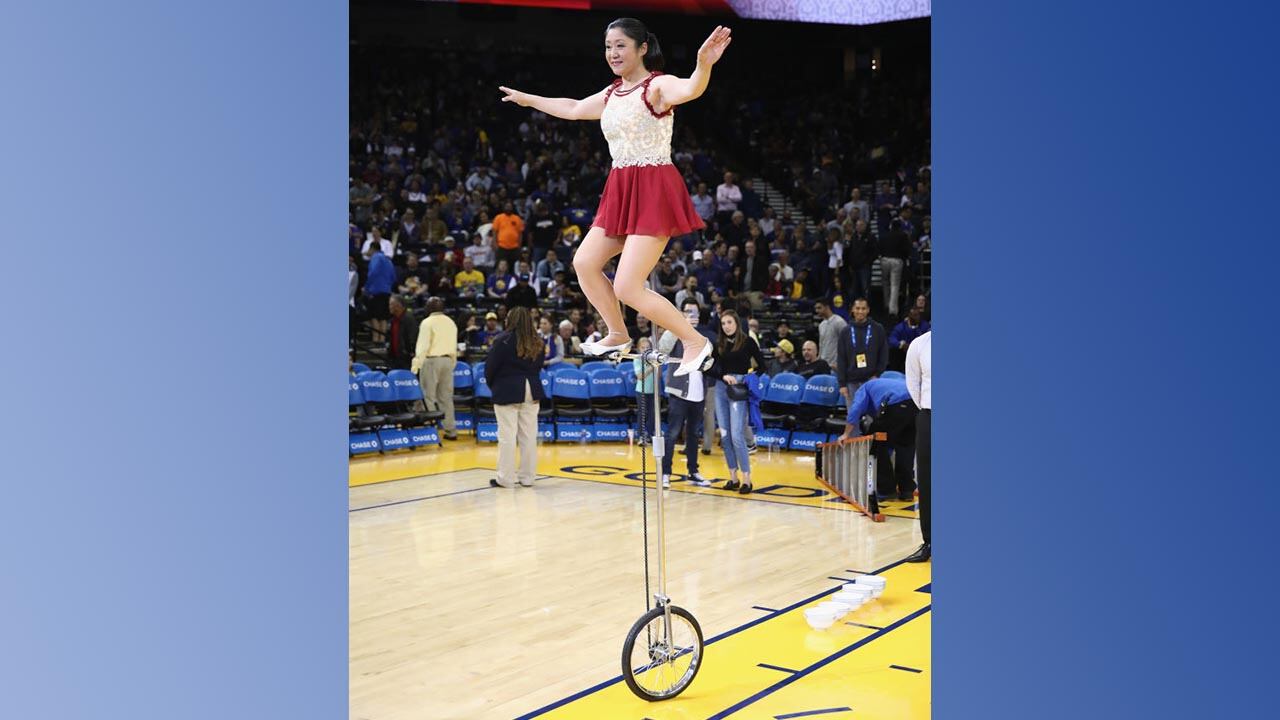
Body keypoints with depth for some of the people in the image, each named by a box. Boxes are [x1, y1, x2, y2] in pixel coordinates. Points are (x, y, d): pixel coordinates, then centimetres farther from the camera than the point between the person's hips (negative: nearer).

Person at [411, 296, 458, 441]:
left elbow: (422, 346, -13)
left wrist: (415, 366, -10)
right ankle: (451, 431, 11)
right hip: (447, 360, 6)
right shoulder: (450, 322, 11)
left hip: (431, 360, -6)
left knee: (429, 397, -2)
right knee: (446, 397, 10)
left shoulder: (428, 322, -9)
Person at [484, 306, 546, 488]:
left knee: (507, 435, -2)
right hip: (532, 391, 5)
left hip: (507, 392, -5)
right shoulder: (537, 343, 5)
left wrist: (492, 385, 11)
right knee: (529, 435, 8)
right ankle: (527, 476, 13)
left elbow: (490, 367, -6)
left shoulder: (503, 341, -10)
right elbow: (538, 367, 12)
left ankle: (506, 478, 1)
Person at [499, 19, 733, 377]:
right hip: (621, 191, 9)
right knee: (584, 262, 13)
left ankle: (696, 342, 1)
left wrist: (703, 65, -57)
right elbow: (573, 109, 33)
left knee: (627, 288, -13)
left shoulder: (657, 86, -11)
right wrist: (528, 99, 45)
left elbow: (691, 90, -35)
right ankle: (618, 335, 29)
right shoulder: (611, 95, 14)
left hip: (653, 191, -9)